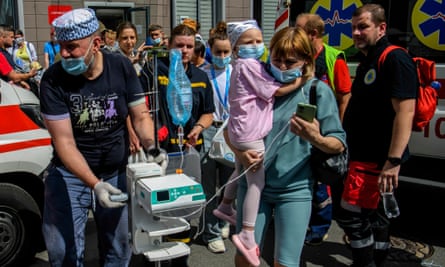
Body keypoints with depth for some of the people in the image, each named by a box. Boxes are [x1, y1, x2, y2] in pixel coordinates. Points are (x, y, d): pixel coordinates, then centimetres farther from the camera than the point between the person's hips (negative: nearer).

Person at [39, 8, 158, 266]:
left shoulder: (122, 67, -9)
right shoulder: (53, 80, -16)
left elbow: (140, 115, -3)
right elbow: (64, 141, -20)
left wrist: (151, 147, -24)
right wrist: (94, 184, -31)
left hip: (117, 172, 2)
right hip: (70, 174, -1)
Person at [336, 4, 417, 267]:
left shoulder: (395, 60, -15)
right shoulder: (367, 62, 15)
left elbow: (405, 110, -24)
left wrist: (394, 160, -29)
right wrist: (347, 145, 22)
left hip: (376, 158, -10)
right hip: (365, 155, 10)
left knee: (351, 215, -7)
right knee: (375, 211, 19)